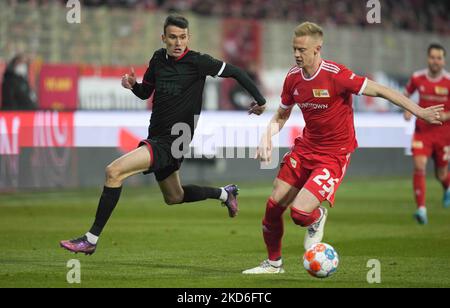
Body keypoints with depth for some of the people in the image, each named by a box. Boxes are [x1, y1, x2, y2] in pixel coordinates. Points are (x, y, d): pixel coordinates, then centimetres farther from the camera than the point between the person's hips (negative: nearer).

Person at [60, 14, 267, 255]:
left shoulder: (198, 62, -12)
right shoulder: (158, 59, 6)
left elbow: (234, 72, -4)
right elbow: (145, 92, 18)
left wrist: (259, 99, -5)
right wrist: (133, 84, -4)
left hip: (172, 141, -8)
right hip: (156, 137, 8)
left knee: (114, 171, -22)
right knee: (174, 197, 26)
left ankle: (91, 239, -17)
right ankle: (224, 194, 47)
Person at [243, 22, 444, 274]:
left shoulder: (336, 74, -21)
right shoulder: (293, 78, -1)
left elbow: (378, 90, -17)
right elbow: (282, 115, 15)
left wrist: (419, 112, -19)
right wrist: (268, 137, -3)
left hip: (334, 155, -6)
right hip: (306, 147, 6)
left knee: (300, 212, -20)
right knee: (274, 206, 2)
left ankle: (317, 218, 19)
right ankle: (274, 263, 26)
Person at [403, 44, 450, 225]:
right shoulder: (417, 78, -3)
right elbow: (406, 94, 16)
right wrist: (408, 110, -2)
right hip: (422, 131, 1)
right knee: (419, 167, -20)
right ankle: (421, 209, -19)